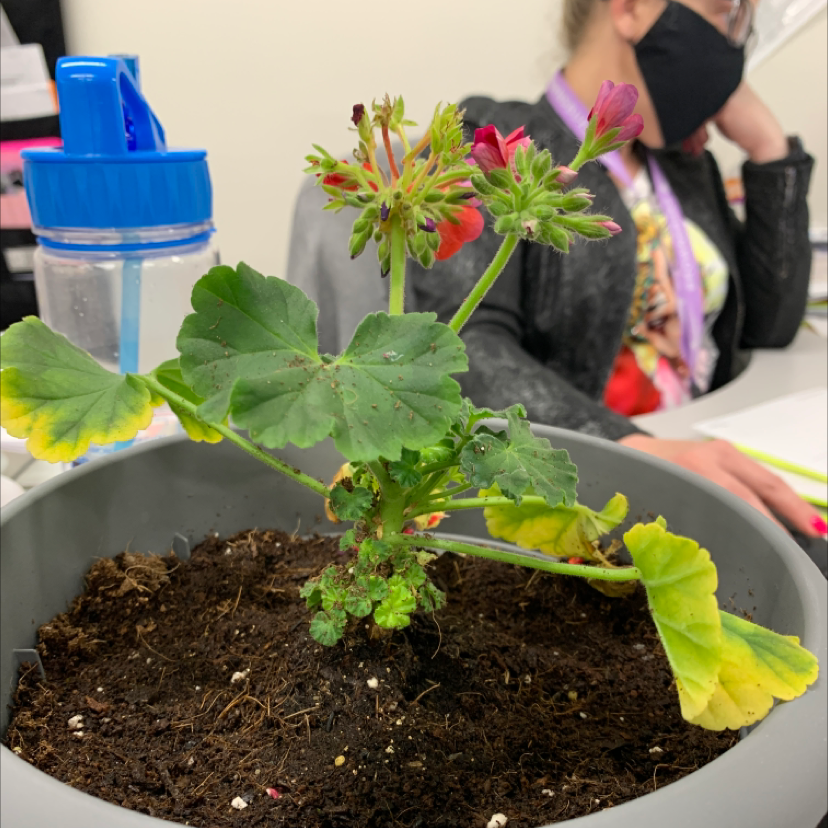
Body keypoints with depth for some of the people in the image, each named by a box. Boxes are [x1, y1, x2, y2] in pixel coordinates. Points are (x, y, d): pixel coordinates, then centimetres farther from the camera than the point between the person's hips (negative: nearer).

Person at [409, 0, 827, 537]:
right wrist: (633, 447, -36)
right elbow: (465, 345, -20)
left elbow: (770, 325, 15)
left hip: (700, 458, 7)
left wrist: (768, 145, 8)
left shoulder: (687, 164, 16)